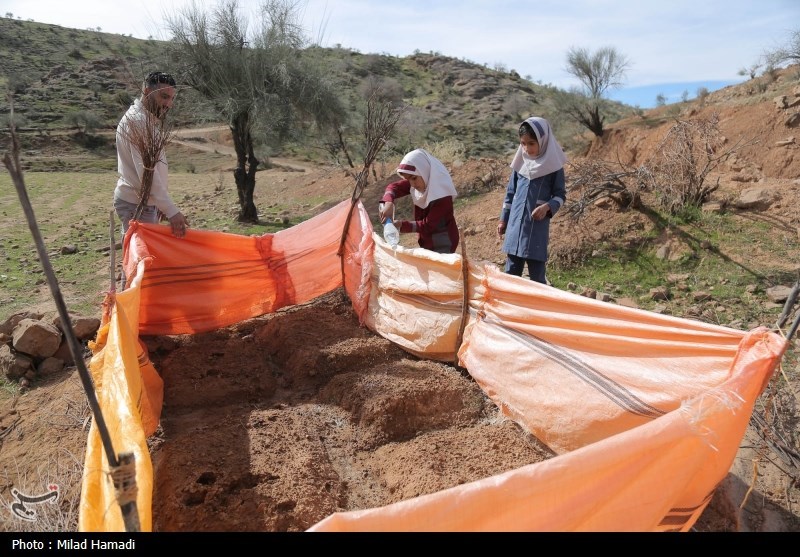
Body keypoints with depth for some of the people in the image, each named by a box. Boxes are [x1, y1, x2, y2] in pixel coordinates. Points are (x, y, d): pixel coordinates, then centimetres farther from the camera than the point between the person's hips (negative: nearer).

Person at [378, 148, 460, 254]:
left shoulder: (442, 194, -27)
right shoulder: (419, 181, -7)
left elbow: (428, 225, -26)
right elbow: (394, 186, -7)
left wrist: (402, 225, -27)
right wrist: (388, 203, -28)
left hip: (442, 244, -8)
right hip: (427, 242, 8)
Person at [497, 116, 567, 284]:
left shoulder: (553, 165, -5)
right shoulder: (520, 162, 7)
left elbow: (560, 195, 0)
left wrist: (547, 207, -21)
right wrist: (503, 219, 13)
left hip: (538, 227, -4)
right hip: (515, 225, 4)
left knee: (537, 274, 1)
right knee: (511, 271, 10)